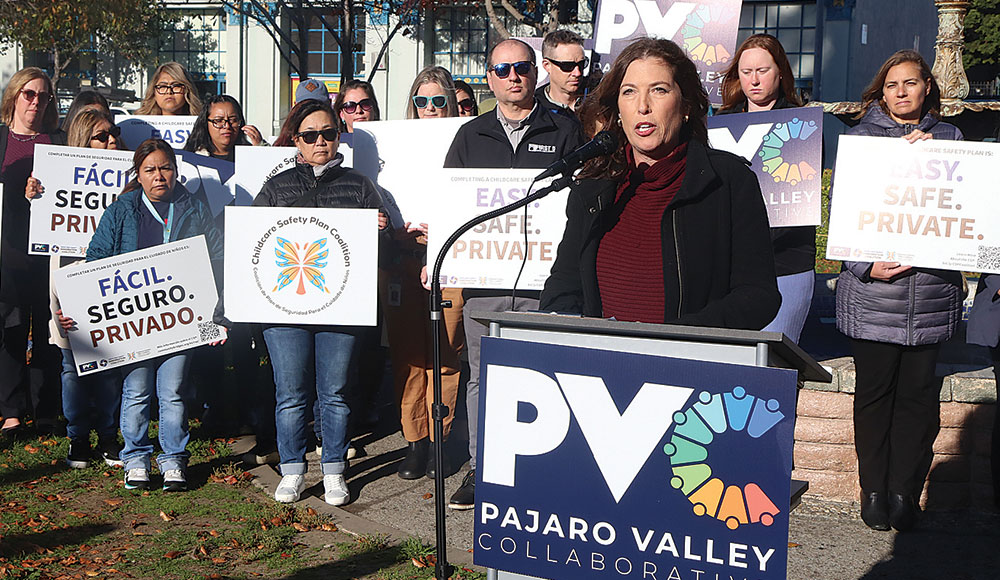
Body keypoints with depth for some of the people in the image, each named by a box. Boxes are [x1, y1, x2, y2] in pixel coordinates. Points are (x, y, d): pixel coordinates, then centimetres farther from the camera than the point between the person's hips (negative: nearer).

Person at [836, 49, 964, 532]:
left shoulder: (948, 138, 14)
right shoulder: (860, 138, 7)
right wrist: (866, 264, -11)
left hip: (931, 288, 2)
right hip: (874, 287, -2)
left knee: (918, 391, 4)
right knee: (874, 389, 3)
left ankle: (904, 492, 15)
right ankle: (873, 491, 15)